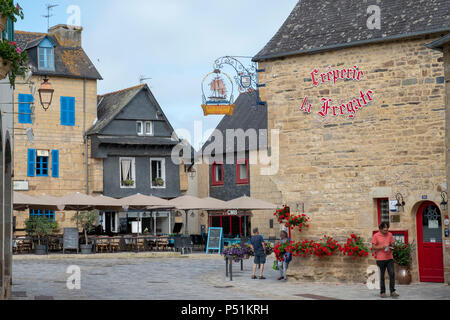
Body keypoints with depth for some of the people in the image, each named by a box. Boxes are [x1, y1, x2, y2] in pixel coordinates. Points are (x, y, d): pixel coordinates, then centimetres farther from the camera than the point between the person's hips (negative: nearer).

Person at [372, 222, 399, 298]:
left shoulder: (390, 234, 7)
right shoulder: (376, 236, -4)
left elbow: (392, 244, 13)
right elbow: (373, 247, -6)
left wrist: (391, 247, -9)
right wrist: (382, 247, -18)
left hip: (389, 258, 3)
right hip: (380, 259, -3)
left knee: (392, 274, -7)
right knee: (382, 276, 5)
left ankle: (392, 291, -2)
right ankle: (382, 292, 12)